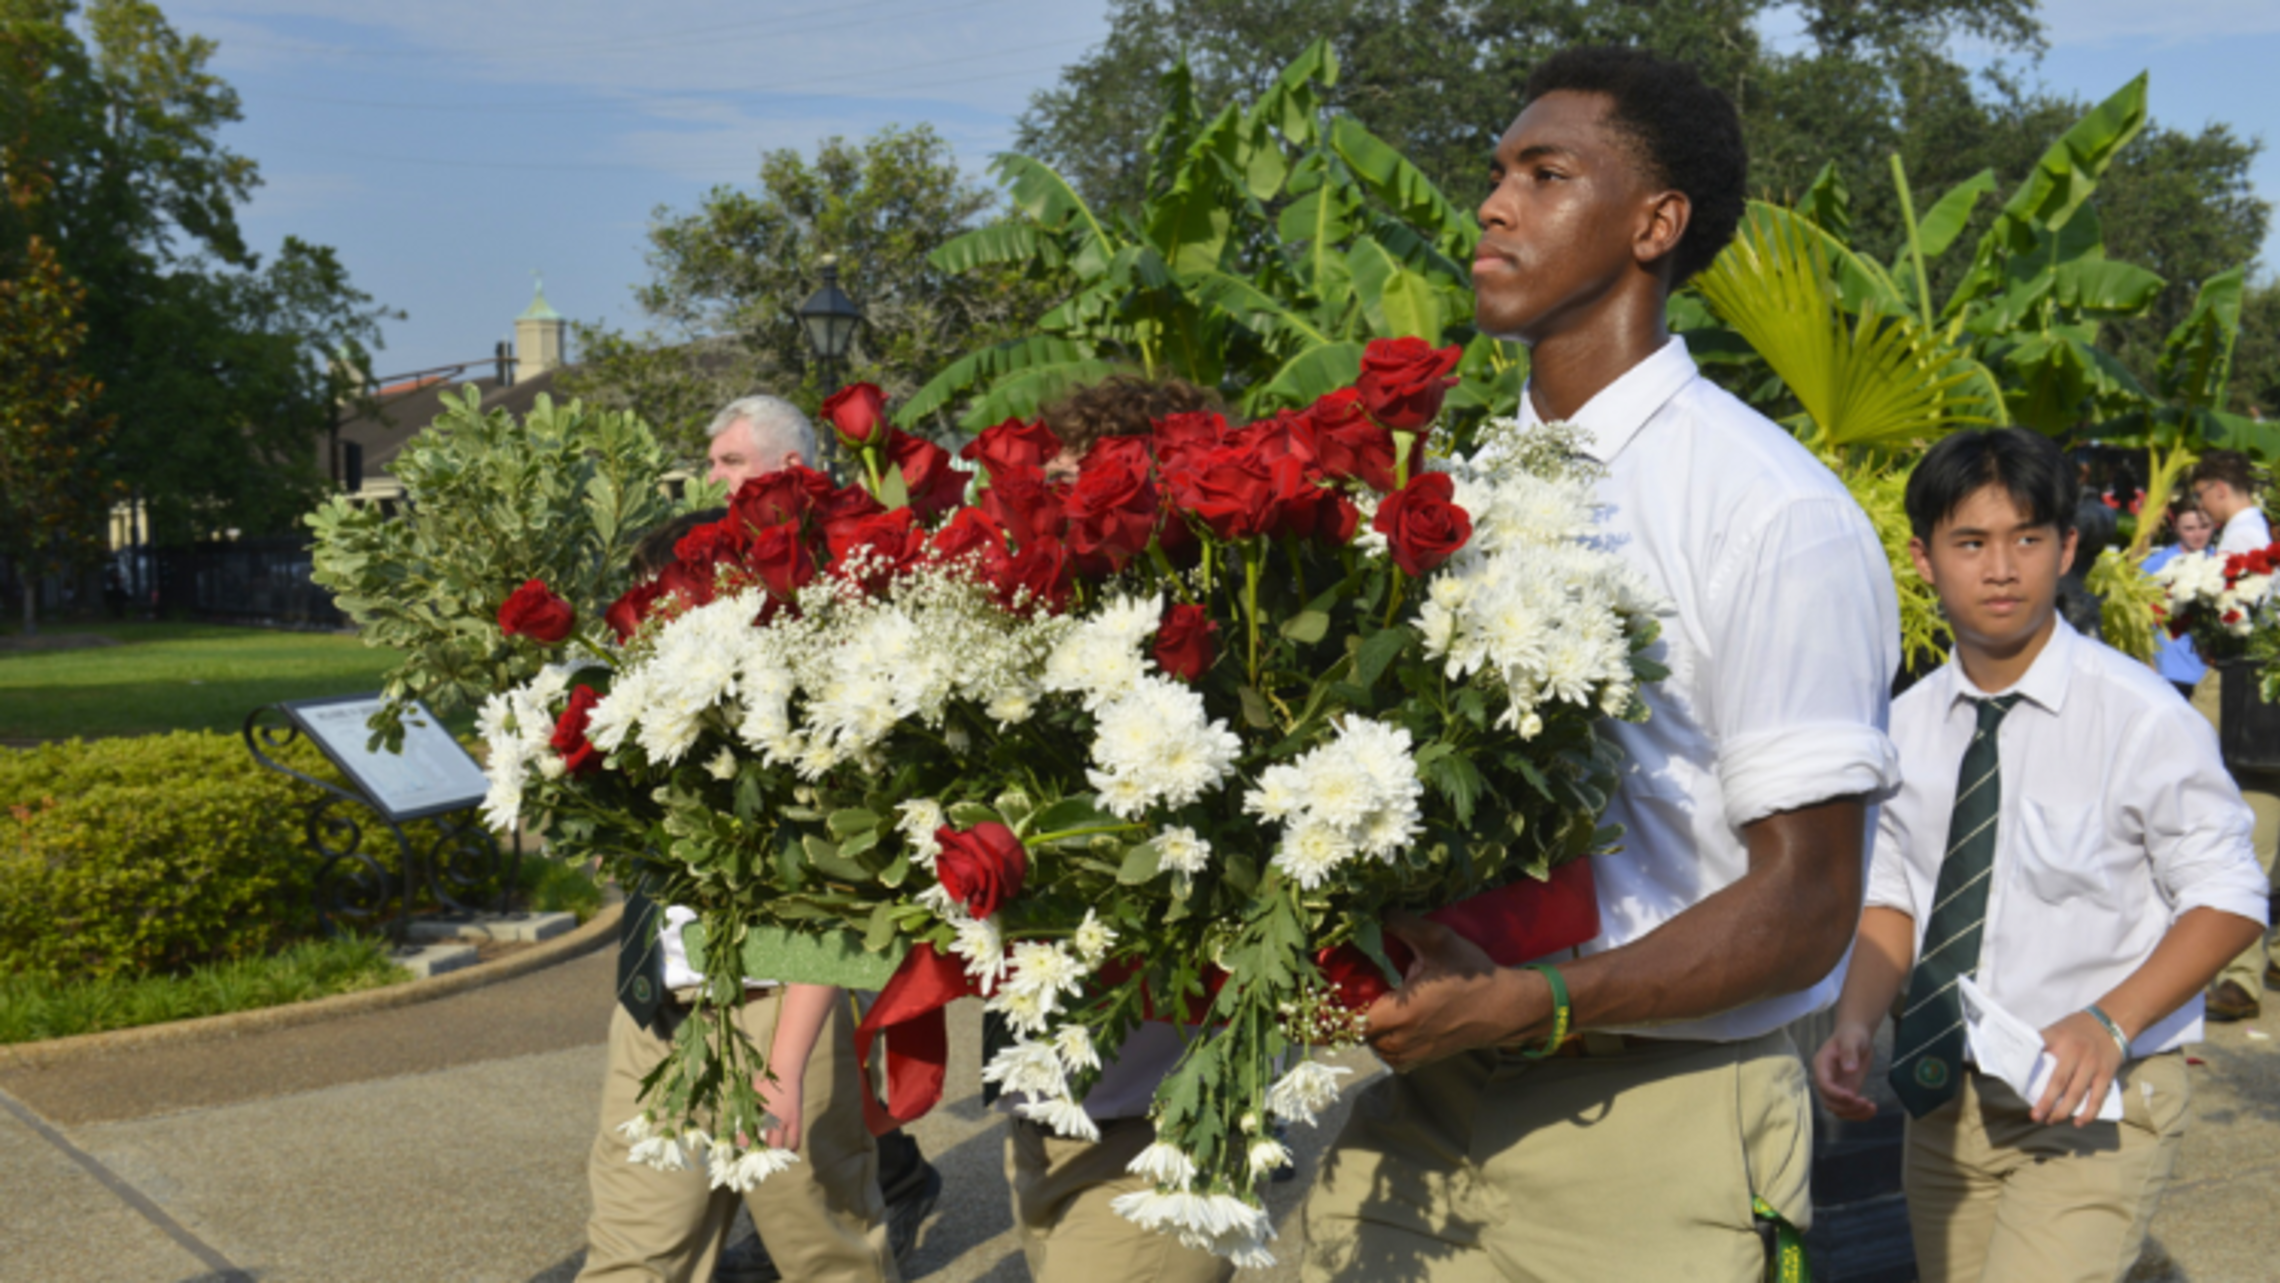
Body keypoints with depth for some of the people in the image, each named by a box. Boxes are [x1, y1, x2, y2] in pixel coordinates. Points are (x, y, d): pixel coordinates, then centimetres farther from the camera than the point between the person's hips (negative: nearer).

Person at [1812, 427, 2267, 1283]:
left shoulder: (2141, 719, -12)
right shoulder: (1907, 724, 1)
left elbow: (2227, 899, -8)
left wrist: (2108, 1024, -22)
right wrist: (1856, 1024, -8)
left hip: (2091, 1105, -5)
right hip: (1943, 1100, 5)